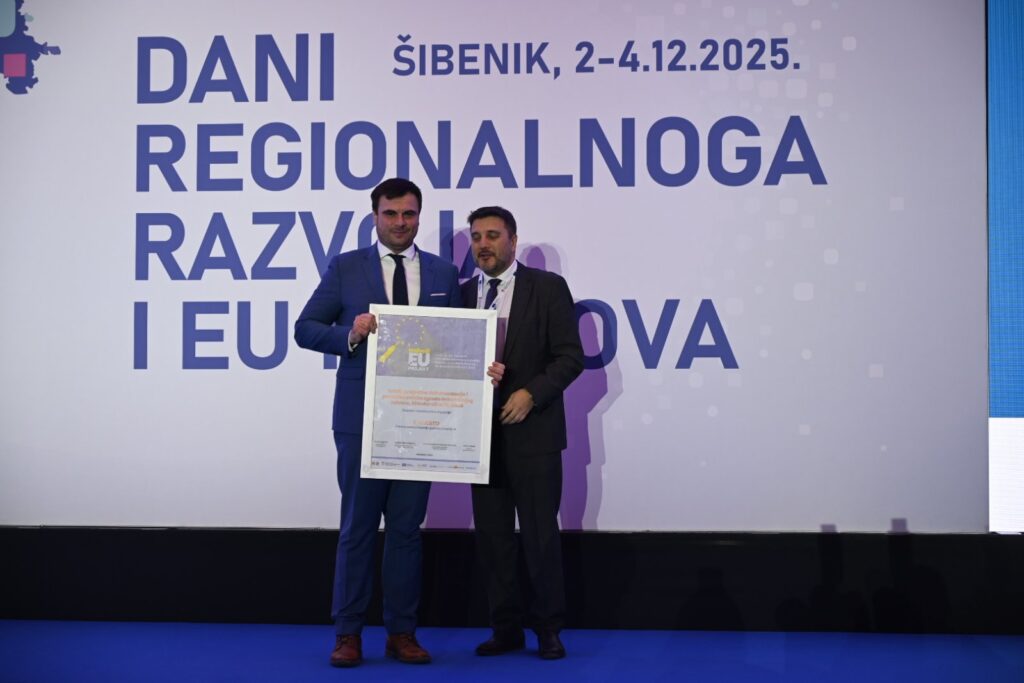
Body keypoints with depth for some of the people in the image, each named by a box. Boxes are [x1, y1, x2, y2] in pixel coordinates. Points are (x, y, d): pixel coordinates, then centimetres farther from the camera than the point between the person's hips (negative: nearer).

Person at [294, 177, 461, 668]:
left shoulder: (443, 273, 9)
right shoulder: (345, 268, 3)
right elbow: (306, 328, 2)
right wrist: (350, 335, -16)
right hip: (361, 418, -2)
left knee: (407, 527, 7)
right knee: (358, 526, 3)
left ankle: (402, 632, 16)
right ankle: (348, 633, 11)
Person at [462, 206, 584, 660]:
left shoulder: (548, 287, -1)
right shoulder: (462, 293, 10)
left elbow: (570, 357, -5)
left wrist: (531, 394, -16)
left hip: (532, 431, -4)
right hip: (481, 431, 4)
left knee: (540, 532, -1)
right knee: (492, 533, 6)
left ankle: (548, 627, 12)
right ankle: (506, 627, 15)